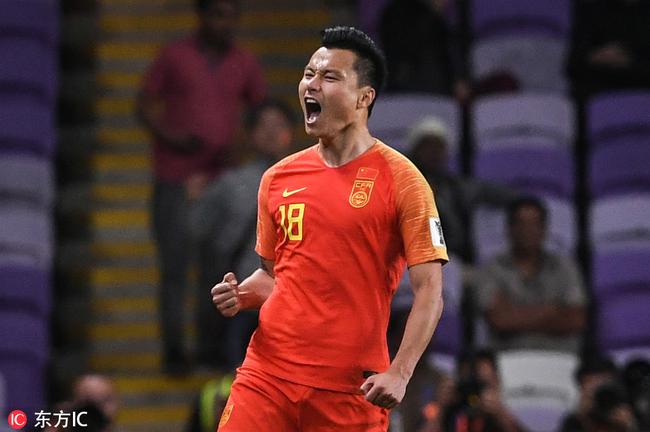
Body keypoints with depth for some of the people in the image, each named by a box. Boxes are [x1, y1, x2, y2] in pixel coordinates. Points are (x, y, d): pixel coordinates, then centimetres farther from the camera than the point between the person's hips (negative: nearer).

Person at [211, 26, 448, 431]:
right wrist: (240, 295, 2)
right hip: (268, 377, 4)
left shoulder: (400, 179, -3)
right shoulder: (278, 178, 12)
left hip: (352, 390, -4)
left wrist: (399, 373, -17)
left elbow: (429, 291, -6)